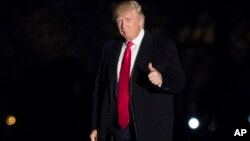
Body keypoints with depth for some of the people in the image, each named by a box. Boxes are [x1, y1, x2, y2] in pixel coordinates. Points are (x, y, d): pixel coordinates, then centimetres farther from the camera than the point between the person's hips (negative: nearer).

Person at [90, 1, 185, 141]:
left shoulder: (164, 46, 0)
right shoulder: (110, 48, 12)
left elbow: (179, 81, -5)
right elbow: (100, 87, 12)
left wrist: (161, 79, -28)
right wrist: (96, 126, 9)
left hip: (150, 129, -4)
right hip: (117, 128, 4)